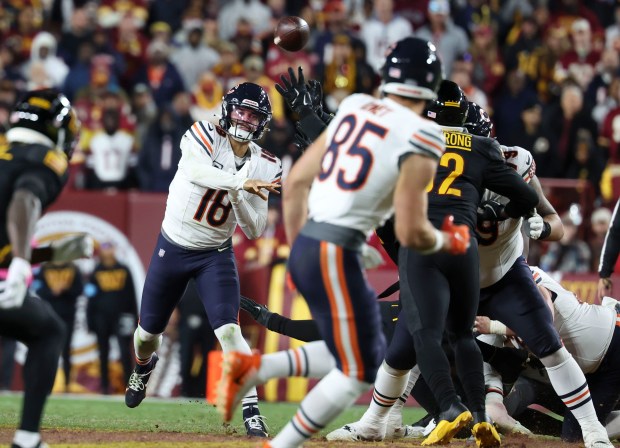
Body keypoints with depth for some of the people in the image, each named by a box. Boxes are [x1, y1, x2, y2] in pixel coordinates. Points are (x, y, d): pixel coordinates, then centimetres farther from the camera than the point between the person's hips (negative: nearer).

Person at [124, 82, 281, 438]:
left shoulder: (265, 167, -6)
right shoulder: (204, 135, -13)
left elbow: (255, 230, -8)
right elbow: (196, 171, -36)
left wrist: (238, 195, -25)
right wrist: (240, 183, -47)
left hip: (215, 256, 0)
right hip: (171, 248, 0)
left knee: (228, 329, -20)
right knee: (149, 330, 14)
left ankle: (252, 411, -17)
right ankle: (144, 366, 50)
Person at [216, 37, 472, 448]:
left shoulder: (354, 110, 10)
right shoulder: (420, 140, -10)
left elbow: (295, 183, 13)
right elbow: (411, 233, -13)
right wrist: (450, 242, 8)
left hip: (303, 247, 8)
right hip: (337, 256, -8)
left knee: (364, 354, 21)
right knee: (358, 374, 7)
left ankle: (252, 367, 11)